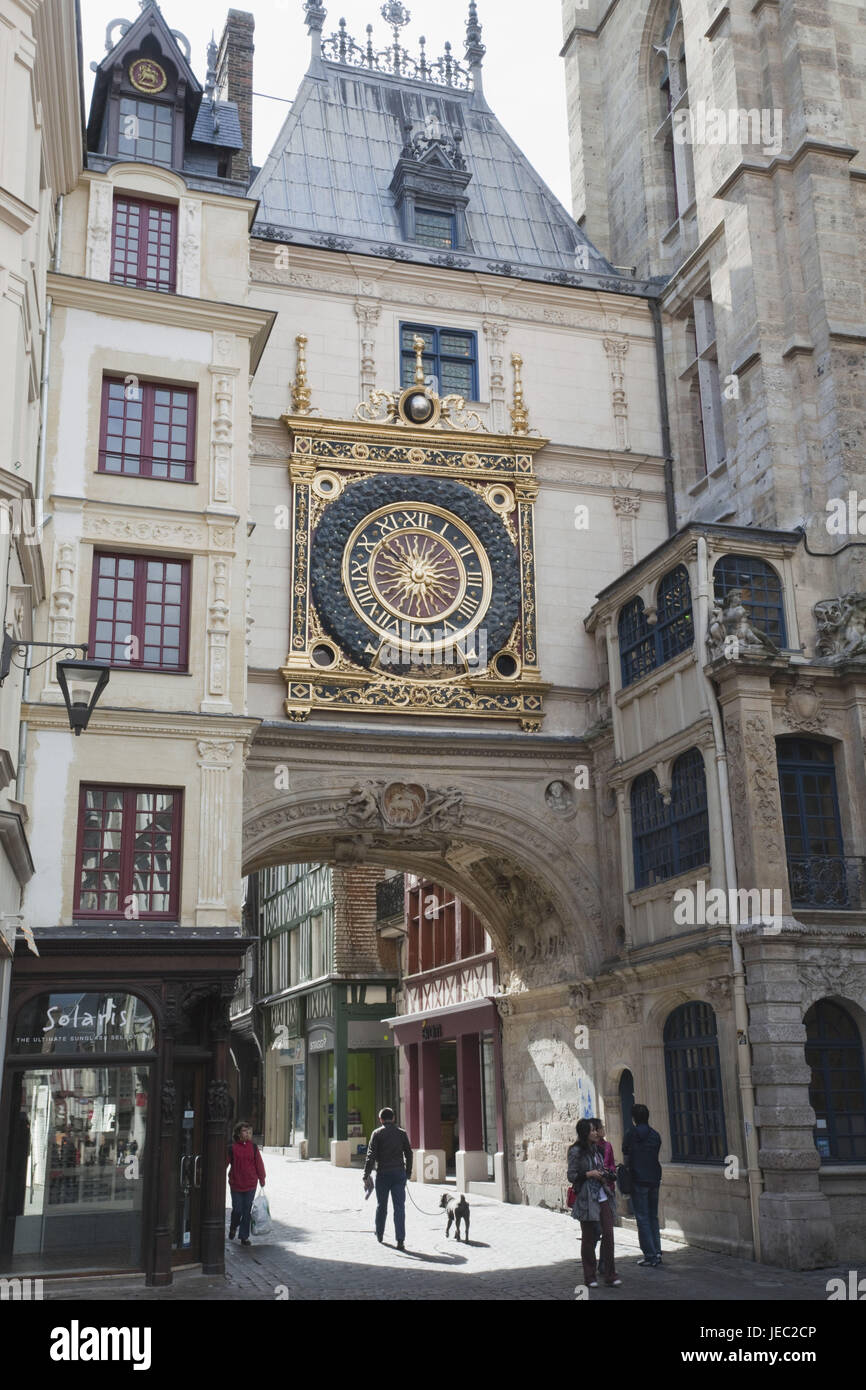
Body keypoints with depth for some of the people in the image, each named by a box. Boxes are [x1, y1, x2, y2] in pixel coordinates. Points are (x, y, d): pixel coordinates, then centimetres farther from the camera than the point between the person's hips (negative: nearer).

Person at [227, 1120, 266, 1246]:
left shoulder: (253, 1147, 2)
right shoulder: (232, 1148, -4)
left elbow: (259, 1164, 7)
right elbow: (225, 1163, -2)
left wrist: (261, 1179, 11)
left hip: (250, 1185, 2)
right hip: (236, 1184, -2)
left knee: (247, 1211, 5)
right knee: (237, 1210, 2)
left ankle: (244, 1237, 15)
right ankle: (233, 1227, 33)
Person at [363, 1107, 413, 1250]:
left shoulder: (377, 1133, -3)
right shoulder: (402, 1133, 5)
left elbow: (371, 1155, -9)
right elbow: (408, 1154, 7)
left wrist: (366, 1175, -8)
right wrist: (408, 1173, 17)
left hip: (382, 1174, -1)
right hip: (399, 1174, 1)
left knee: (381, 1205, 16)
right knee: (399, 1207, -1)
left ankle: (379, 1234, 31)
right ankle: (400, 1240, -8)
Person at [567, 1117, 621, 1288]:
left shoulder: (595, 1148, 13)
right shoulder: (576, 1152, -7)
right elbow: (571, 1176, -8)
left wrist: (604, 1176, 6)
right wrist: (589, 1174, -17)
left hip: (603, 1196, 6)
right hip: (586, 1199, -6)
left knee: (608, 1233, -1)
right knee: (588, 1237, 3)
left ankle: (610, 1275, 7)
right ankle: (590, 1277, 14)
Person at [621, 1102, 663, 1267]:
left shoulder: (630, 1134, -6)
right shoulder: (655, 1135, 6)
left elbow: (626, 1159, -1)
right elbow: (655, 1156, 12)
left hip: (638, 1180, -5)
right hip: (655, 1179, 5)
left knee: (642, 1218, 0)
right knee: (653, 1217, 15)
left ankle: (650, 1256, -2)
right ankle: (657, 1253, 15)